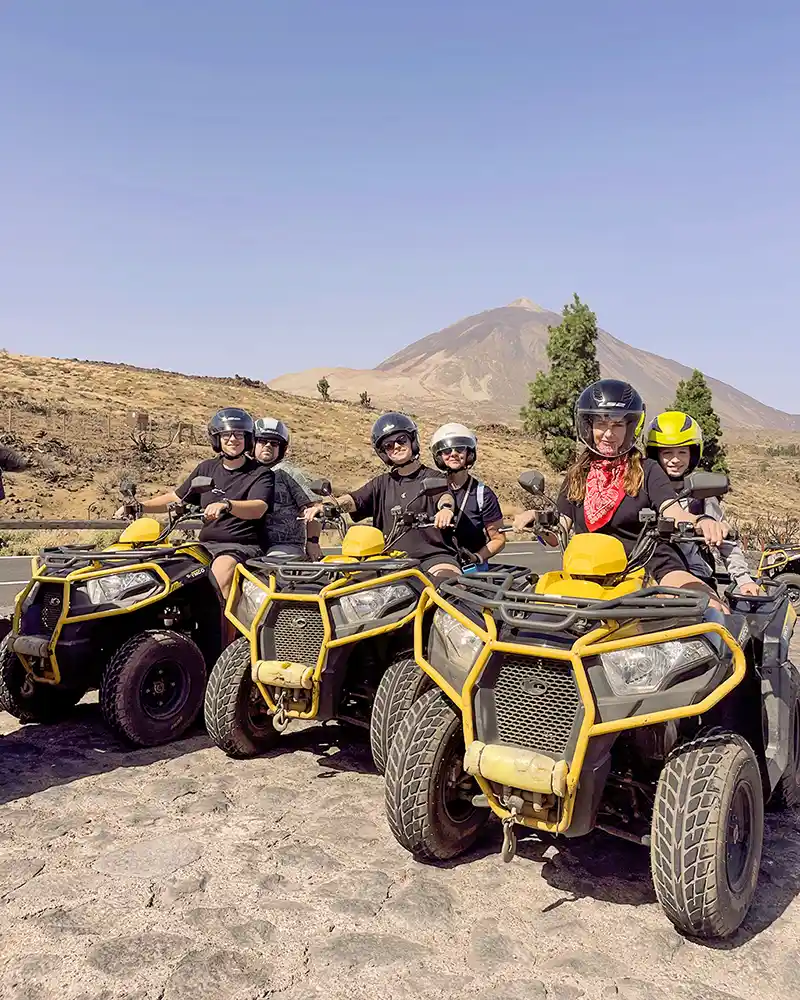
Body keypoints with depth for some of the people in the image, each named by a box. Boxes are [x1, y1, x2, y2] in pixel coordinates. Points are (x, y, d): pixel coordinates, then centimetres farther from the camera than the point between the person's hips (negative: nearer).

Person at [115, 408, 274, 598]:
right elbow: (176, 497, 24)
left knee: (222, 569, -36)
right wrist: (139, 506, 12)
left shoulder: (262, 474, 1)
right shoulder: (207, 468, 17)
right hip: (206, 544, 6)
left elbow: (258, 508, -19)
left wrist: (226, 504, -37)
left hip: (242, 546, -6)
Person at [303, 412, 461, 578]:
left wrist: (445, 508, -41)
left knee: (449, 579, -35)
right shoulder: (382, 483, 20)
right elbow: (354, 499, 5)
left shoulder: (432, 477, 6)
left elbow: (445, 496, -14)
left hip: (433, 555, -4)